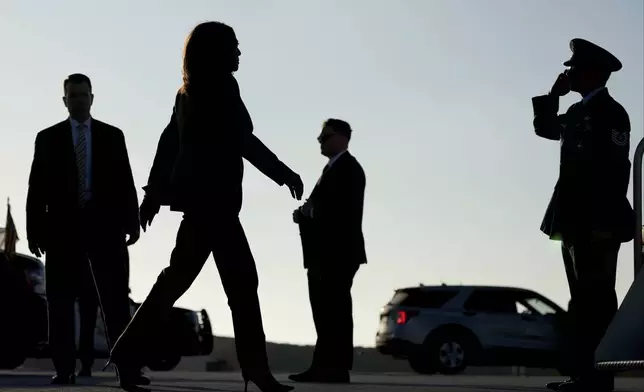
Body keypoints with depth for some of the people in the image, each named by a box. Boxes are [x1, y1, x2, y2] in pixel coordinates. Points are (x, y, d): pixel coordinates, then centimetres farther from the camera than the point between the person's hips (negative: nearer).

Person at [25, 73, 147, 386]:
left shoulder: (112, 136, 11)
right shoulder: (48, 138, 10)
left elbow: (125, 182, 7)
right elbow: (37, 187, 5)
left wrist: (132, 222, -4)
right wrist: (34, 230, -3)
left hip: (104, 224, 0)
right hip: (63, 225, 0)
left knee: (116, 298, -3)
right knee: (61, 301, -1)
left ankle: (127, 366, -4)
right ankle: (64, 369, 3)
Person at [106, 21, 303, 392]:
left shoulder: (192, 90, 16)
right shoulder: (221, 85, -9)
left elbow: (170, 140, 17)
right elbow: (243, 139, -14)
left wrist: (155, 191, 19)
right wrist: (284, 173, -9)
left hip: (200, 195, 9)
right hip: (212, 196, -9)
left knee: (179, 276, 11)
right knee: (241, 280, -6)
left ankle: (130, 353, 9)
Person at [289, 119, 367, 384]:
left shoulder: (349, 168, -5)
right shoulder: (333, 169, 24)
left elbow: (347, 210, -17)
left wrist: (309, 210, -10)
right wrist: (305, 213, 5)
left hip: (339, 251, -9)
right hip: (326, 253, 9)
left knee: (335, 310, -10)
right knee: (326, 310, 7)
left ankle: (336, 368, -11)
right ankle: (325, 366, 8)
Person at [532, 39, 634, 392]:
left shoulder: (610, 112, -8)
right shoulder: (580, 112, 19)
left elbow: (616, 169, -16)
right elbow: (545, 128, 33)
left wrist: (603, 225, -22)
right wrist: (554, 94, 15)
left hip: (597, 222, -9)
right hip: (578, 221, 9)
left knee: (597, 300, -10)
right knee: (583, 300, 8)